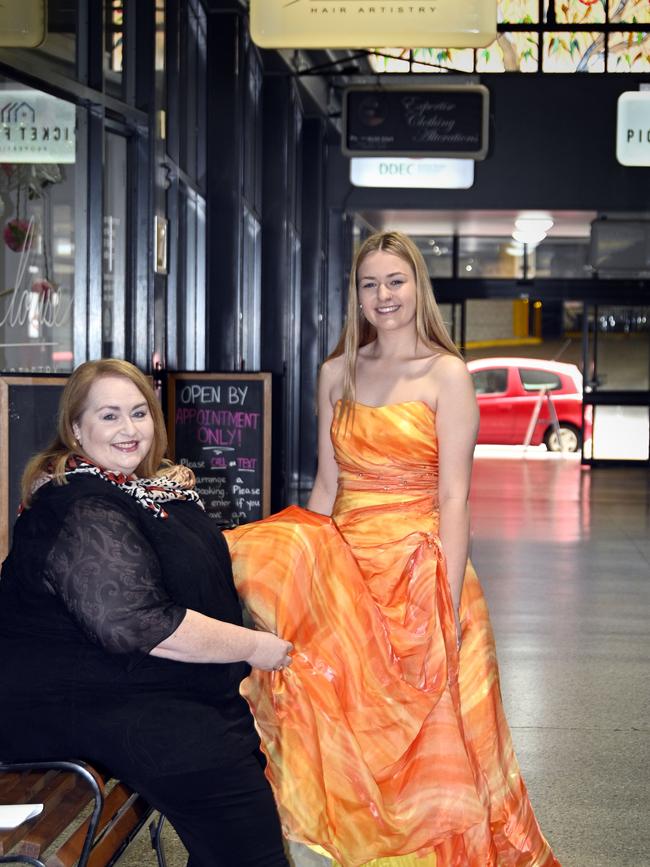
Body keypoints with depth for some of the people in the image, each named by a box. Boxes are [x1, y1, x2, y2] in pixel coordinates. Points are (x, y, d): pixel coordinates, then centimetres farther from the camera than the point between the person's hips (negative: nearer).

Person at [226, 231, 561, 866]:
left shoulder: (446, 375, -4)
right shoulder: (337, 373, 10)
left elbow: (453, 498, -10)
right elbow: (326, 486, 12)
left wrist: (445, 611, -16)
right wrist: (305, 564, 3)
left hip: (416, 567, -4)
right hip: (345, 565, 4)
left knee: (424, 741, 2)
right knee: (349, 734, 2)